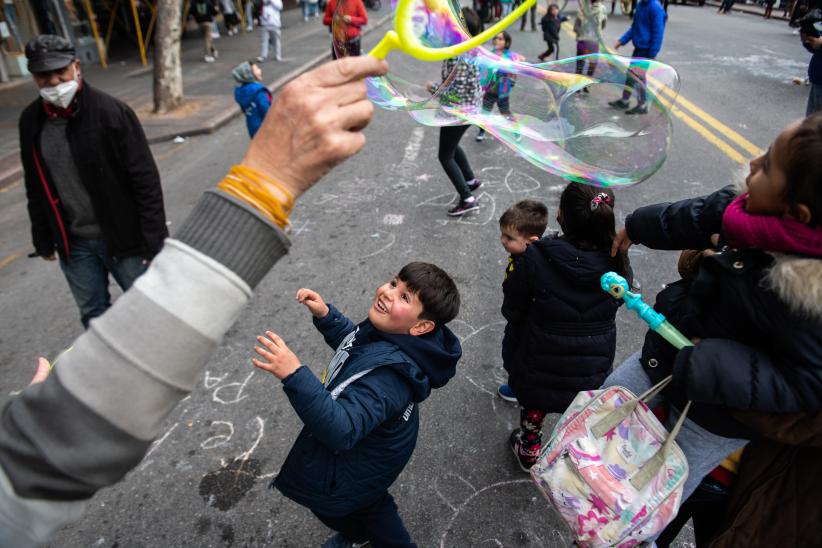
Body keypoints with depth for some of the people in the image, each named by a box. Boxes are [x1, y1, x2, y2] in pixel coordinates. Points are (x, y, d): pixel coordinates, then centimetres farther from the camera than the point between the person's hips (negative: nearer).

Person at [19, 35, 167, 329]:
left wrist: (154, 240, -18)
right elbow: (36, 187, 13)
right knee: (93, 314, 18)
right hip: (73, 243, 5)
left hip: (123, 238, -5)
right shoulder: (30, 120, 3)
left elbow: (146, 181, -16)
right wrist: (43, 239, 14)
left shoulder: (111, 111, -15)